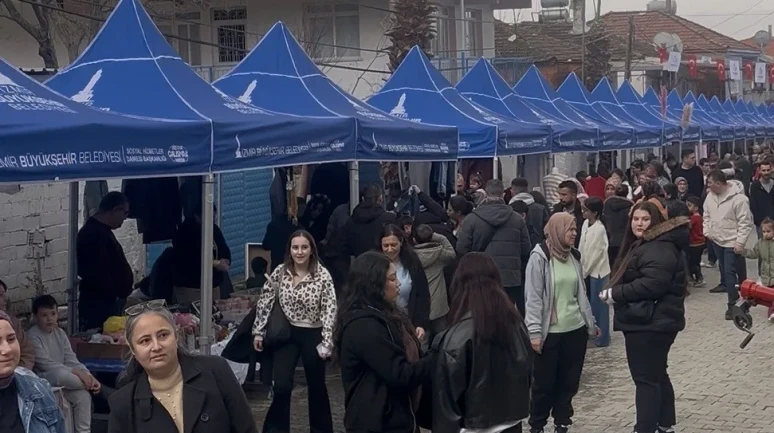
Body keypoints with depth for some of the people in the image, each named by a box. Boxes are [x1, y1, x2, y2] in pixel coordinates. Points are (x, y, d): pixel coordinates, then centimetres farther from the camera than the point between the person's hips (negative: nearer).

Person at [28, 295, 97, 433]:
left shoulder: (60, 333, 7)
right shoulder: (32, 336, -14)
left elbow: (71, 360, 2)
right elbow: (46, 365, -21)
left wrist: (88, 375, -16)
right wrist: (77, 373, -26)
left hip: (62, 377, 6)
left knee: (83, 395, -19)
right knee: (60, 374, -37)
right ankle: (93, 385, -16)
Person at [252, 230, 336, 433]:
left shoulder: (322, 275, -12)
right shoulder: (280, 272, -4)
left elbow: (329, 310, -12)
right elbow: (264, 302, 3)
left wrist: (326, 343, -17)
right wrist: (258, 332, 1)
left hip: (312, 335, -1)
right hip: (286, 334, 1)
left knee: (316, 387, 13)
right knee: (281, 386, -8)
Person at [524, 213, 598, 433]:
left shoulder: (573, 256, 9)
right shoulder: (540, 257, -11)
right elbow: (533, 297, -13)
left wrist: (591, 323, 19)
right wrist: (534, 331, -18)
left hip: (575, 329, 6)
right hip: (550, 332, -6)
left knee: (569, 382, 11)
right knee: (544, 383, 4)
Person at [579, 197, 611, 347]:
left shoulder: (599, 229, -20)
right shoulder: (586, 223, 4)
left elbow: (594, 254, -17)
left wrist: (583, 272, -10)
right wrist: (580, 268, 5)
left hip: (597, 271, -8)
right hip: (588, 270, 8)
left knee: (598, 303, 0)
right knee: (589, 302, 14)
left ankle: (602, 337, 8)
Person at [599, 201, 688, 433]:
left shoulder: (660, 249, -19)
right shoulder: (640, 245, 17)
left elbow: (653, 284, -30)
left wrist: (615, 294, -22)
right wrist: (614, 292, 4)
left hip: (651, 323, -11)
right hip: (646, 321, 11)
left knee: (645, 377, -9)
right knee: (657, 374, 20)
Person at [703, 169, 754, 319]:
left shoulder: (738, 198, -20)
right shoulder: (710, 196, 1)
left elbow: (745, 222, -18)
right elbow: (707, 215, 16)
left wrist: (740, 242, -20)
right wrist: (707, 231, 6)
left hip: (732, 243, -7)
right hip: (716, 240, 7)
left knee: (730, 272, -9)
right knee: (725, 270, 16)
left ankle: (733, 304, -3)